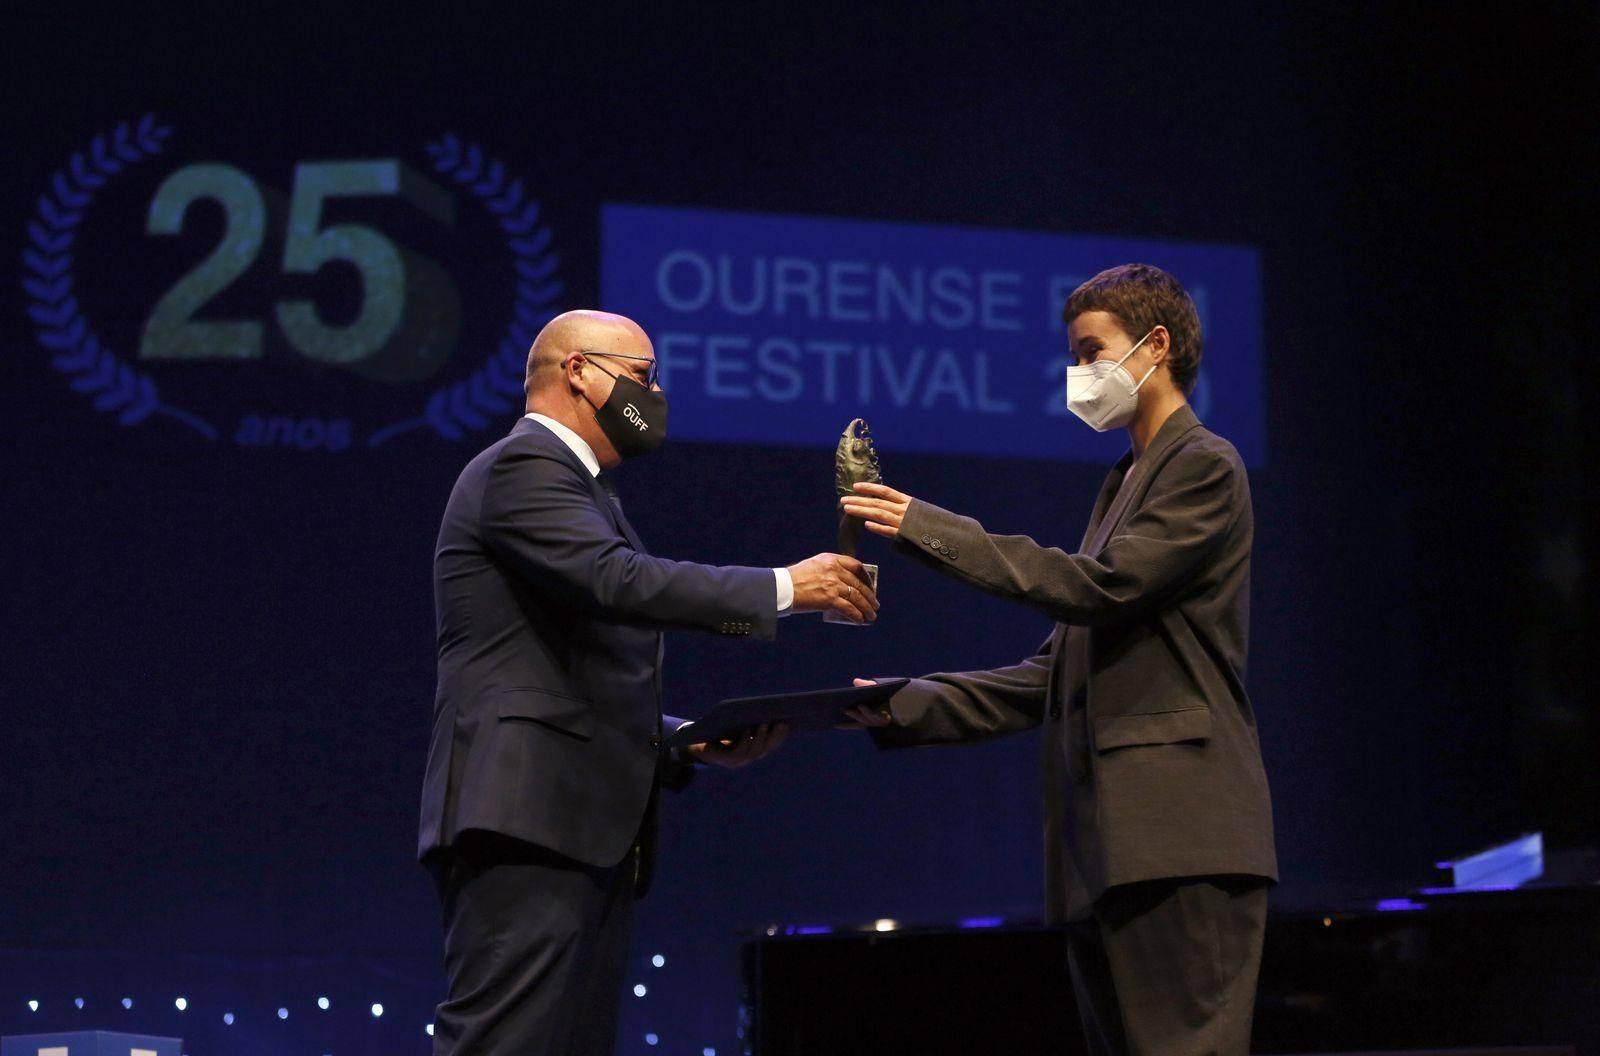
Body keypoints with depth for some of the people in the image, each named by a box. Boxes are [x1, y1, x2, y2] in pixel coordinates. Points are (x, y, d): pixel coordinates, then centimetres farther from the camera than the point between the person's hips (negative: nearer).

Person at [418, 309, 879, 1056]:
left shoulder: (574, 488, 27)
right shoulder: (524, 467, -4)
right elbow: (619, 581, -21)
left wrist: (698, 742, 12)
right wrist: (784, 587, -18)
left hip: (584, 827, 10)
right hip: (528, 819, -10)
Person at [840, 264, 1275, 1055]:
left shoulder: (1203, 467, -2)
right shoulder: (1125, 483, 25)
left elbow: (1099, 587, -15)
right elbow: (1054, 676, 22)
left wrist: (929, 529, -12)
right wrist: (901, 708, 12)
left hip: (1180, 840, -9)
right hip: (1110, 842, 9)